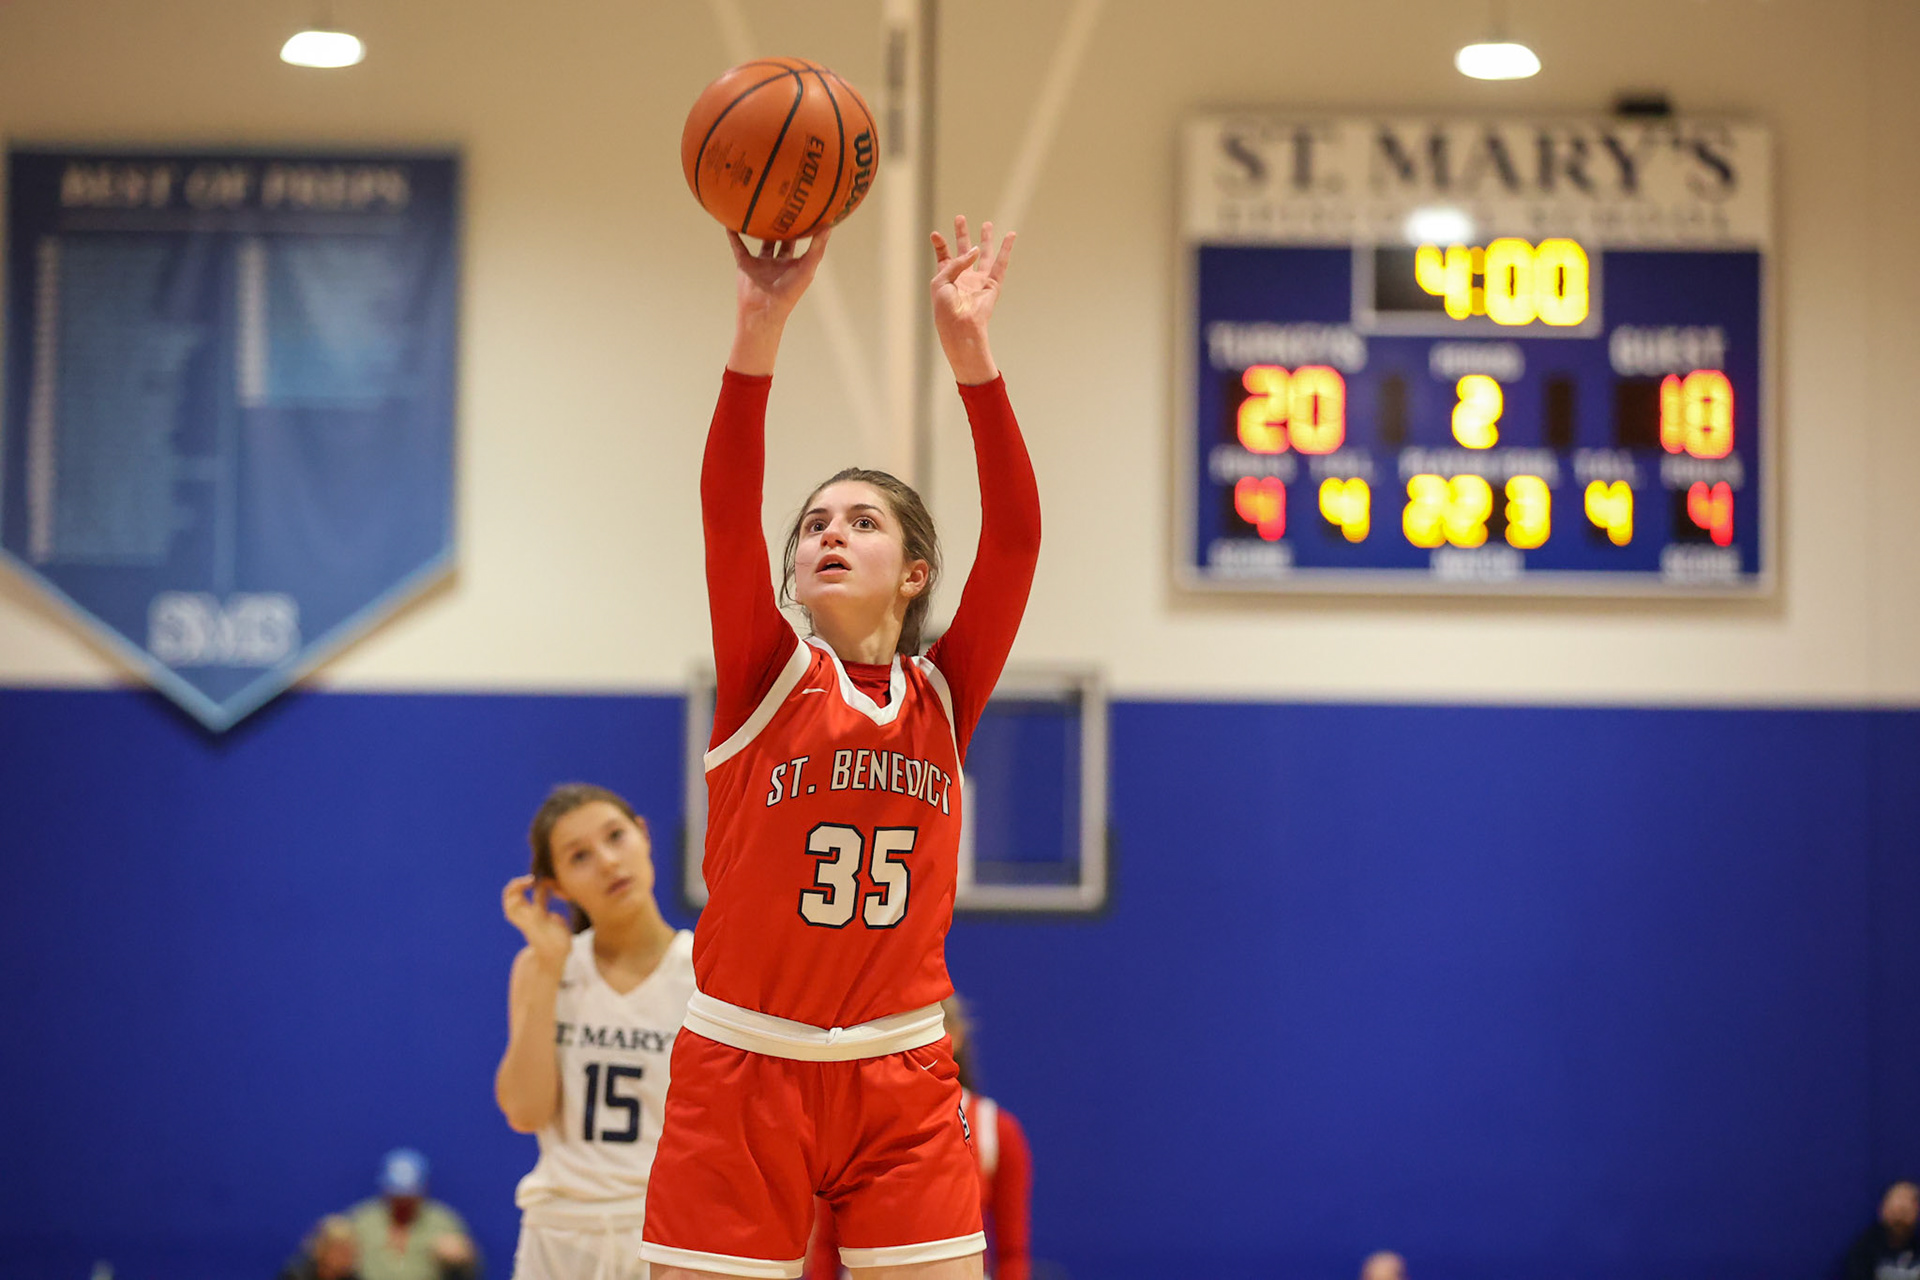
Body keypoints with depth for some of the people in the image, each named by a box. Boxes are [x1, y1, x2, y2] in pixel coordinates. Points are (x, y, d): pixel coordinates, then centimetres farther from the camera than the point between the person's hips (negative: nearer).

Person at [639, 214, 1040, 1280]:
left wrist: (970, 352, -19)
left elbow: (1015, 535, -8)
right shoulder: (766, 675, 1)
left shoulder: (944, 692, 5)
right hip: (740, 1071, -1)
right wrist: (759, 329, -27)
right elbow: (727, 515, -14)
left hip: (901, 1081, 1)